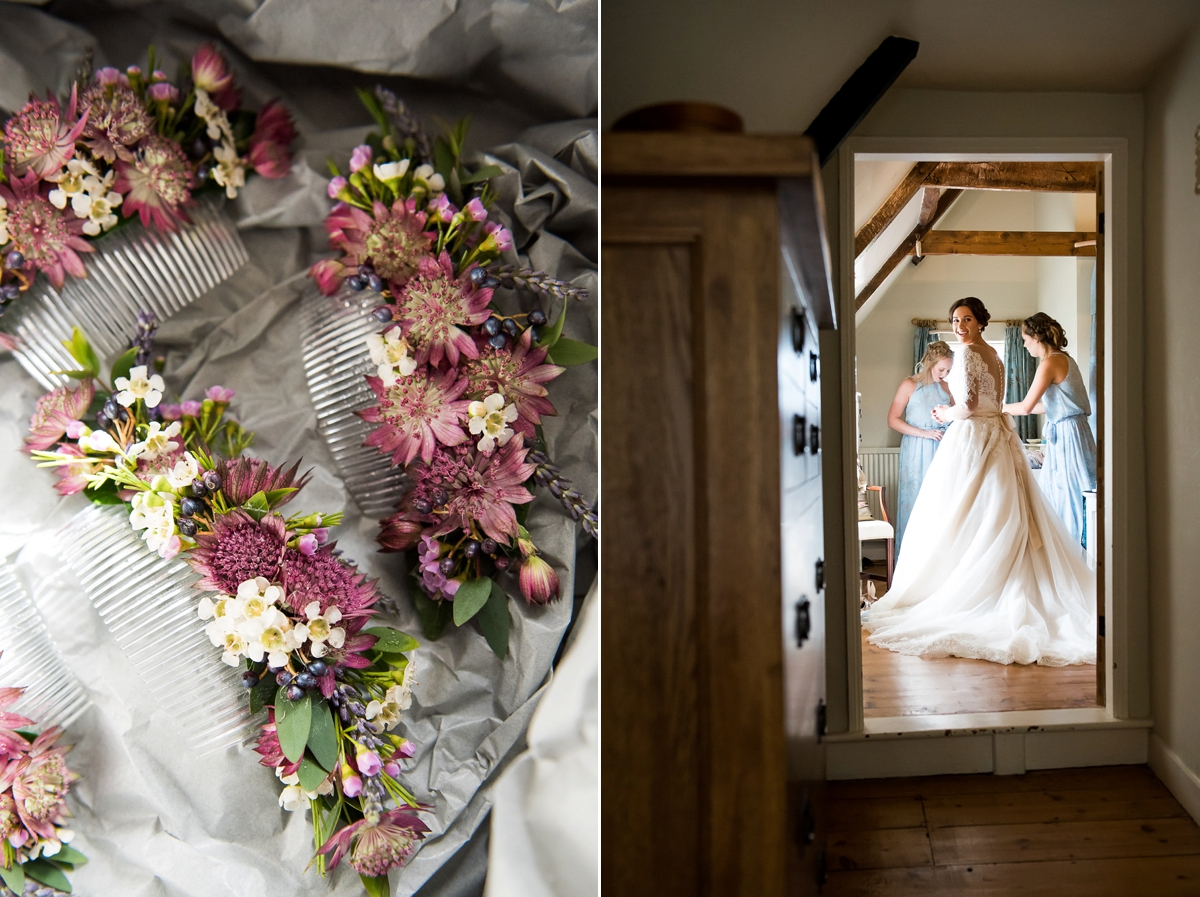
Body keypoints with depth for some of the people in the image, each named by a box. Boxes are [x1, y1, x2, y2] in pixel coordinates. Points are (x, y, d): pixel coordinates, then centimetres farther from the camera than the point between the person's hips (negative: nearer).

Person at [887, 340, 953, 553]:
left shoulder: (945, 388, 10)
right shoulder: (910, 385, -3)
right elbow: (893, 420, -8)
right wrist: (924, 433, -15)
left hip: (942, 451, 4)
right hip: (917, 452, -4)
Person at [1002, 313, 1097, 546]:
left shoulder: (1050, 363, -15)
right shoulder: (1064, 359, 13)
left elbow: (1026, 406, -15)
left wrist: (1002, 408, 3)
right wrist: (1011, 410, 19)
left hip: (1067, 435, -9)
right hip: (1065, 433, 9)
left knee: (1067, 499, -1)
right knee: (1052, 497, 13)